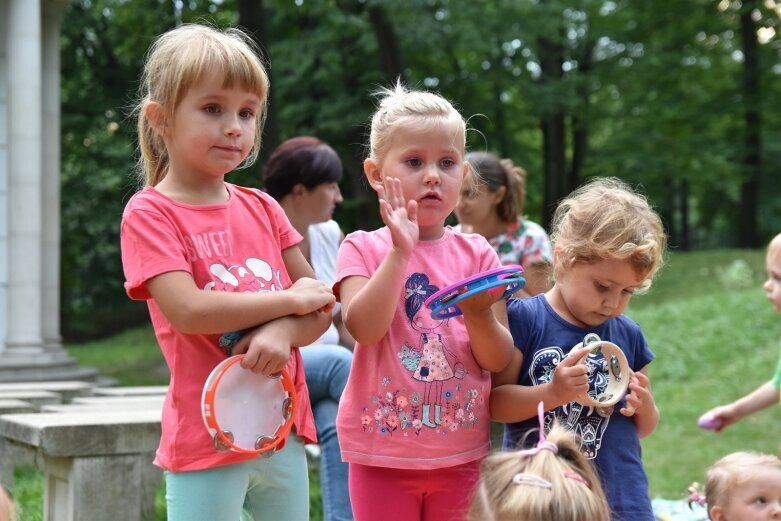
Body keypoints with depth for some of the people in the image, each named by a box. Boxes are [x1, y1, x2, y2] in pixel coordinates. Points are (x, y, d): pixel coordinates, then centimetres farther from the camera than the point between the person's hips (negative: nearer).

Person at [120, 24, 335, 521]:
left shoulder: (262, 209, 9)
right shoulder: (150, 213, -6)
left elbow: (323, 307, 7)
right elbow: (187, 310, -19)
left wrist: (284, 332, -16)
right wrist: (292, 299, -11)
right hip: (207, 440, -5)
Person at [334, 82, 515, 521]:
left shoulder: (477, 254, 3)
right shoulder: (364, 249, -4)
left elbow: (501, 361, -1)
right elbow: (364, 328, -21)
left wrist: (479, 316, -20)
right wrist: (400, 251, -24)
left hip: (461, 452, 3)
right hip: (384, 452, -2)